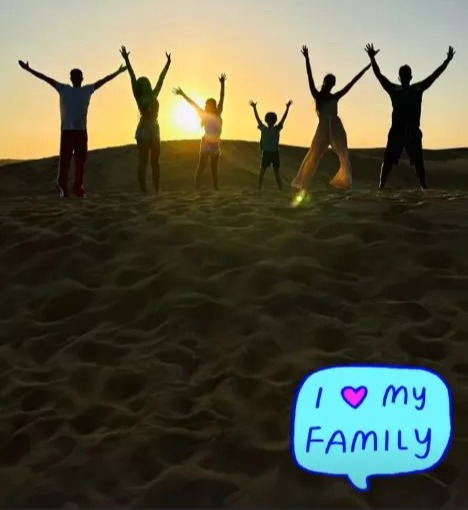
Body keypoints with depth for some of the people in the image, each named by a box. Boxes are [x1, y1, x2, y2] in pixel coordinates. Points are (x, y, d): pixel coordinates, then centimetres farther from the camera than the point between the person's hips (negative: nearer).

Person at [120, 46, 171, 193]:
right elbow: (133, 78, -9)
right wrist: (126, 60, -16)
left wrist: (167, 63, 28)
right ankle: (143, 190, -8)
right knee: (143, 161, -7)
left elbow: (160, 80, 21)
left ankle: (157, 189, 7)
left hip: (154, 129, 6)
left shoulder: (153, 95, 15)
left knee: (155, 160, 5)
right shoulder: (138, 96, -1)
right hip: (143, 129, -6)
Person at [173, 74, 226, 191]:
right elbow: (193, 103, 3)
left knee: (214, 167, 6)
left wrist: (222, 84, 0)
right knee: (201, 165, -6)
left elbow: (222, 98, 4)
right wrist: (182, 94, 6)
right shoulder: (204, 115, 1)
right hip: (206, 143, -4)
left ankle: (215, 186, 7)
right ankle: (197, 186, -9)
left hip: (216, 144, 4)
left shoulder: (218, 114, 8)